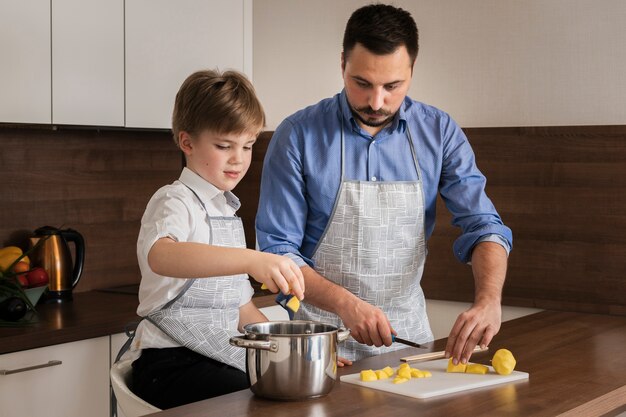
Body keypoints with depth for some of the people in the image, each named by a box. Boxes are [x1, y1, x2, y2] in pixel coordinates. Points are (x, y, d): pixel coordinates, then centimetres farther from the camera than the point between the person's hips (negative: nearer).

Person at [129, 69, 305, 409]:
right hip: (173, 364, -7)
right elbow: (161, 255, -33)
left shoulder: (228, 213, 19)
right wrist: (252, 260, -46)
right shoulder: (175, 202, -8)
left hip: (221, 359, 8)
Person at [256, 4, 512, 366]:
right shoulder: (298, 135, -8)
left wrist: (489, 301, -24)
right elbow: (277, 248, -7)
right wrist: (344, 303, -21)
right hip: (323, 331, -2)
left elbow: (482, 225, -4)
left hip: (408, 329, 3)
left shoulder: (440, 132, -1)